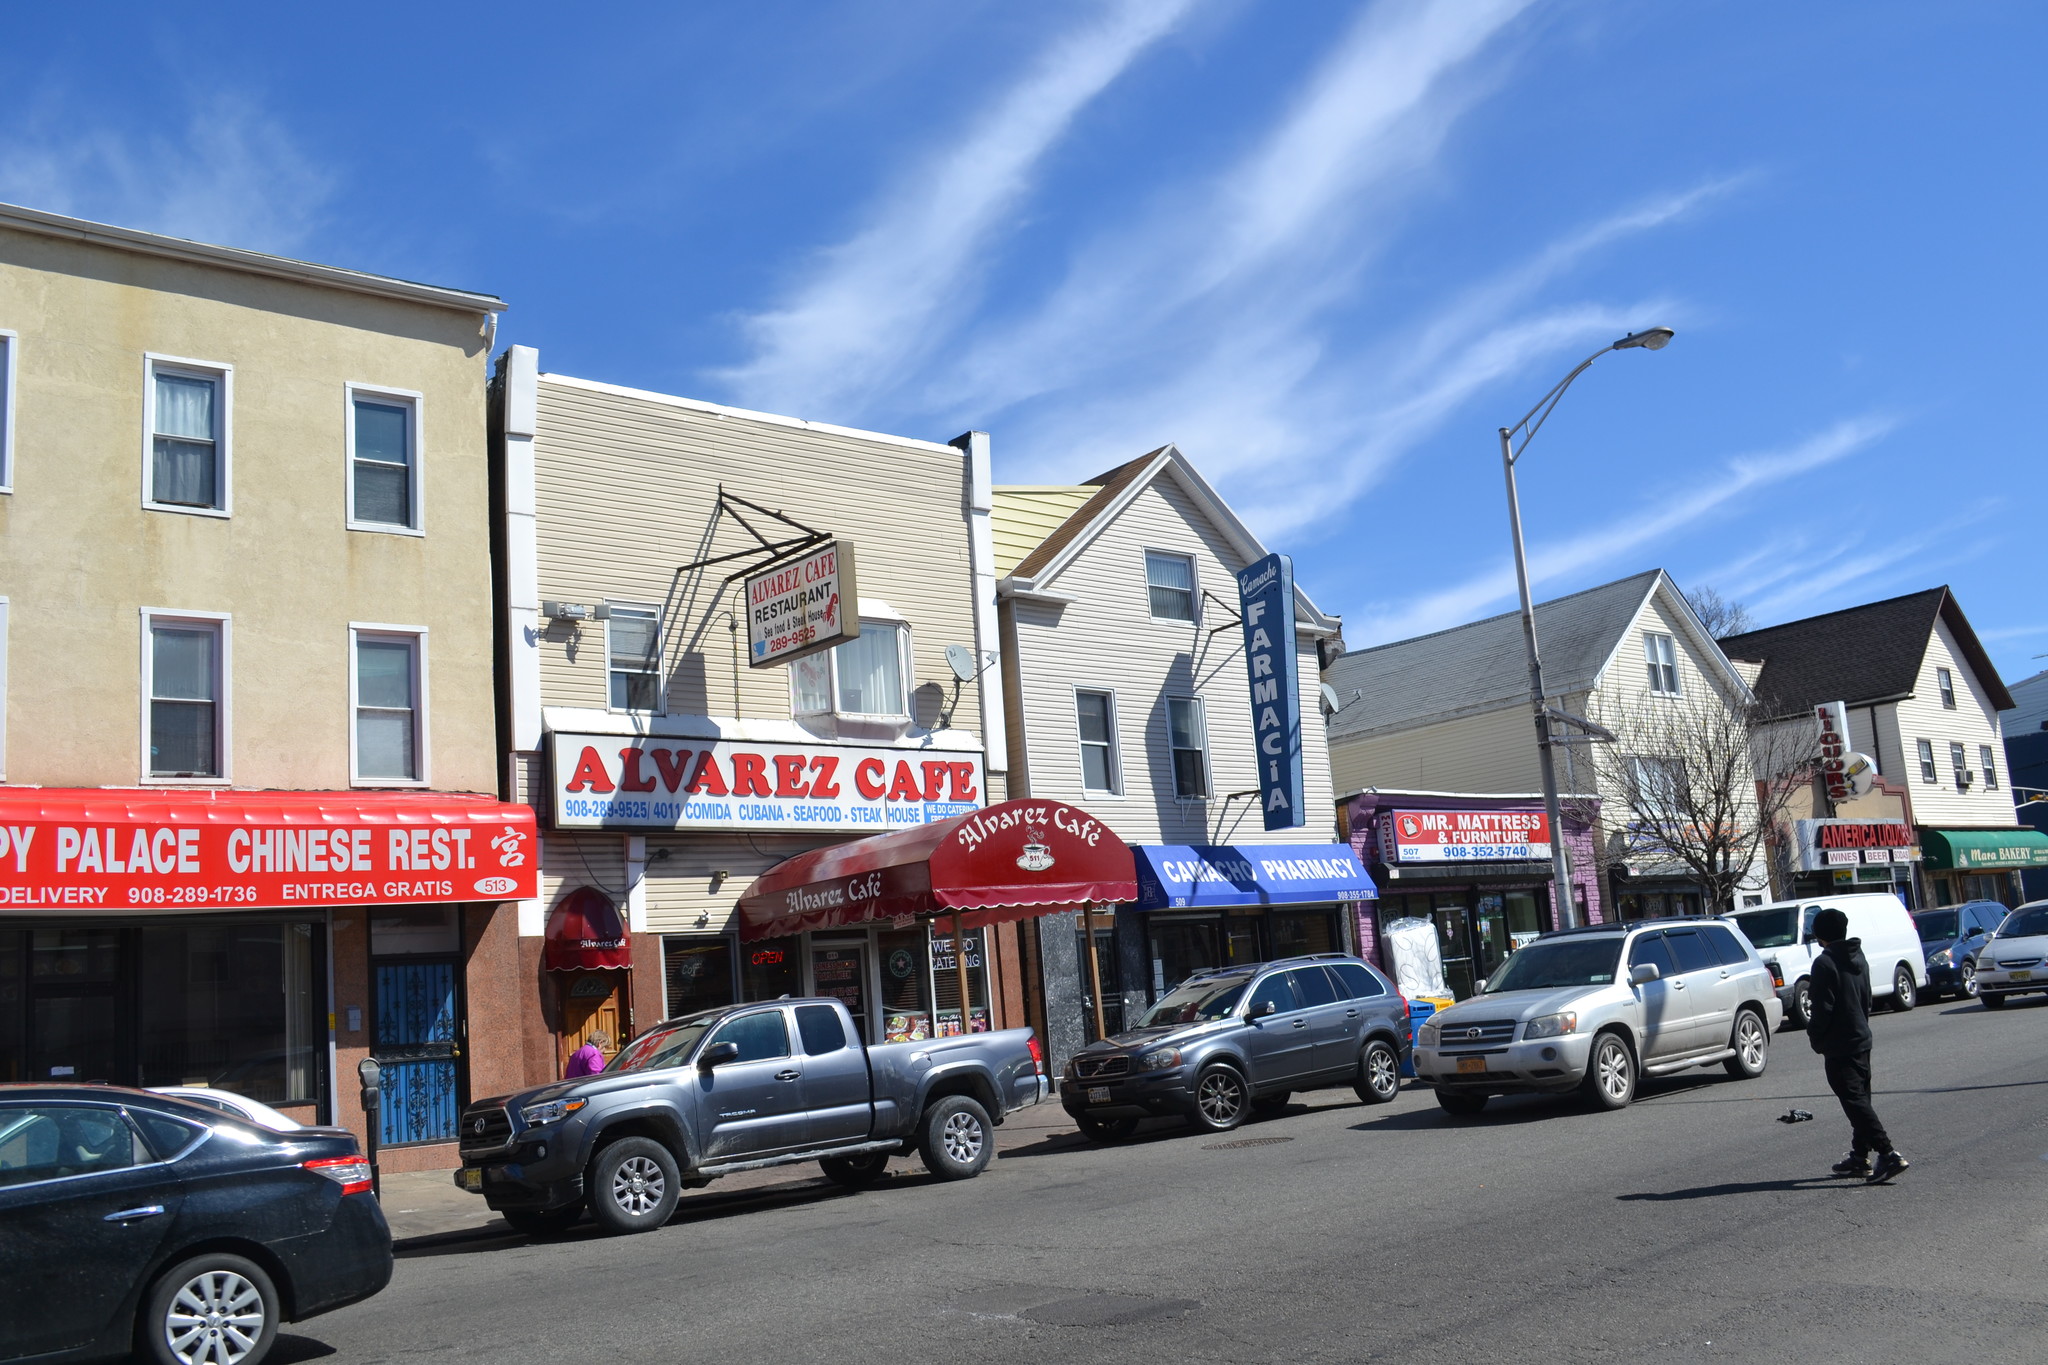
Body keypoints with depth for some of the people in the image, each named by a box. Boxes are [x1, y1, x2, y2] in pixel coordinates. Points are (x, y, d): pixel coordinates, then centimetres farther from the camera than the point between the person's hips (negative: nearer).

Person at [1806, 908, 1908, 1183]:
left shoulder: (1825, 963, -17)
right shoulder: (1858, 958, 11)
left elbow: (1822, 1008, -18)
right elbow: (1866, 1001, 17)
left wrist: (1815, 1037, -6)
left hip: (1838, 1046, -9)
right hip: (1862, 1038, 9)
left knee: (1854, 1101, -9)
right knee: (1860, 1099, 14)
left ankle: (1888, 1154, -17)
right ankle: (1859, 1156, 20)